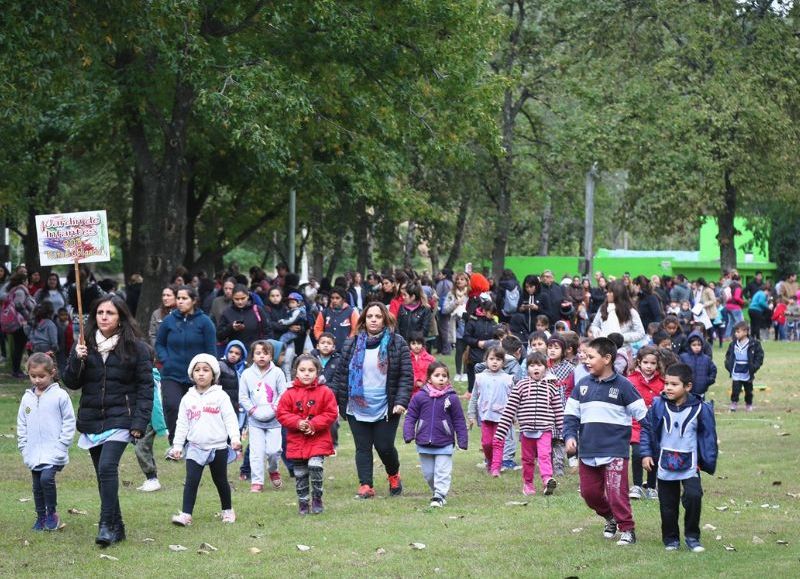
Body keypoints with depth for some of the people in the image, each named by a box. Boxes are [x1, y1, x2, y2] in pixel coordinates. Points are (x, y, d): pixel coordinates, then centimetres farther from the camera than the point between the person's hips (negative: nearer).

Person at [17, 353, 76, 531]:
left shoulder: (60, 396, -5)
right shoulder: (27, 399, 8)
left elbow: (69, 422, -3)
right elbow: (21, 426, 14)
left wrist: (62, 445, -10)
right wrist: (24, 448, 6)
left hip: (53, 451, -5)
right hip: (34, 453, 5)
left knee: (47, 478, -22)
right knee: (37, 486, 10)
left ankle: (52, 513, -5)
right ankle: (41, 518, 23)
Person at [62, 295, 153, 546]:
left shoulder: (135, 347, -2)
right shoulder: (85, 345, 8)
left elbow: (145, 387, -2)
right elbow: (71, 383, 8)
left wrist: (140, 422, -10)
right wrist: (77, 360, -11)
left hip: (120, 419, -5)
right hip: (91, 421, 5)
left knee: (107, 467, -21)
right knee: (103, 475, 8)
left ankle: (107, 525, -19)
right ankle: (116, 527, 18)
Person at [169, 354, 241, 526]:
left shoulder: (220, 396, -4)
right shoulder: (188, 399, 6)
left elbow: (230, 419, -8)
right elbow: (182, 424, 8)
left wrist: (235, 437, -20)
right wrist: (177, 445, 4)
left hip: (218, 447, -2)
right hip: (195, 448, 2)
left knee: (220, 480, 12)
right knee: (191, 480, -9)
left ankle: (227, 510, 30)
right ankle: (185, 514, -12)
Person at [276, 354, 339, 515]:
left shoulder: (325, 392, -3)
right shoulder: (289, 394, -1)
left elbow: (331, 414, -5)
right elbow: (282, 414, -2)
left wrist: (314, 424, -16)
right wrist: (298, 423, -17)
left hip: (318, 440, -2)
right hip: (296, 441, 2)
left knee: (315, 466, -19)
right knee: (300, 474, 8)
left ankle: (317, 499, -1)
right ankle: (303, 502, 23)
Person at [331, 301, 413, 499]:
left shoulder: (397, 343, -2)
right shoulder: (352, 344, 6)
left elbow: (406, 376, -4)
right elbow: (341, 373, 10)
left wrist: (401, 401, -15)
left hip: (386, 408, -2)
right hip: (357, 407, 2)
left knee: (384, 446, 0)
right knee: (363, 447, 2)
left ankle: (393, 475, 28)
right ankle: (365, 485, 6)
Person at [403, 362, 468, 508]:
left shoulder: (452, 398, -4)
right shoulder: (420, 397, -2)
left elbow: (459, 421, 1)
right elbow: (410, 417, 3)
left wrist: (462, 441, -1)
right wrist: (408, 434, -8)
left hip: (444, 445, -2)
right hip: (424, 444, 2)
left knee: (442, 472, -5)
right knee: (428, 473, 12)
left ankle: (440, 496, -2)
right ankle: (436, 492, 29)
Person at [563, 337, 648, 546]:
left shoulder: (622, 386, -6)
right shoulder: (583, 385, 7)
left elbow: (642, 416, -2)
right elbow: (571, 414, 11)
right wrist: (570, 436, -5)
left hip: (615, 452, -5)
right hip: (587, 452, 5)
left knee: (616, 493, -9)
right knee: (589, 492, 11)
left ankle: (627, 529, 5)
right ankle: (610, 517, 35)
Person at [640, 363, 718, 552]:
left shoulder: (700, 409, -8)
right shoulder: (658, 405, -4)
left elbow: (708, 436, 1)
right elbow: (647, 429, 6)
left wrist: (708, 463, -2)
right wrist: (646, 454, 0)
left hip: (690, 464, -2)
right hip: (665, 464, 2)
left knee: (693, 496, -20)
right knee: (667, 504, 8)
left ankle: (692, 537, -3)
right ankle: (671, 538, 25)